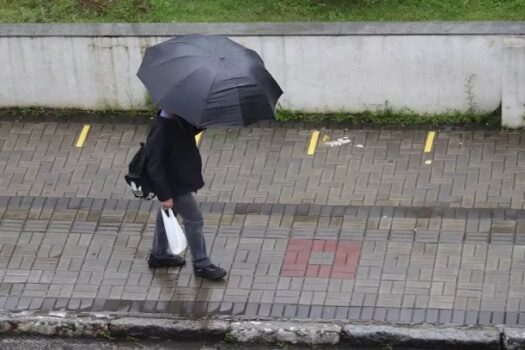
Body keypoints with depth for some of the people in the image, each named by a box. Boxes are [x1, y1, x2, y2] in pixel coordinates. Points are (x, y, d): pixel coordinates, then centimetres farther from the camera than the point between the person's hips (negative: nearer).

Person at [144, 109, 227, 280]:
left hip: (181, 179, 10)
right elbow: (154, 167, -29)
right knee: (194, 219, 0)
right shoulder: (161, 132, -32)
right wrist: (164, 196, -26)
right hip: (175, 186, -10)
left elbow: (192, 130, 16)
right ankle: (201, 264, 13)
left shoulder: (179, 123, -6)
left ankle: (158, 255, 42)